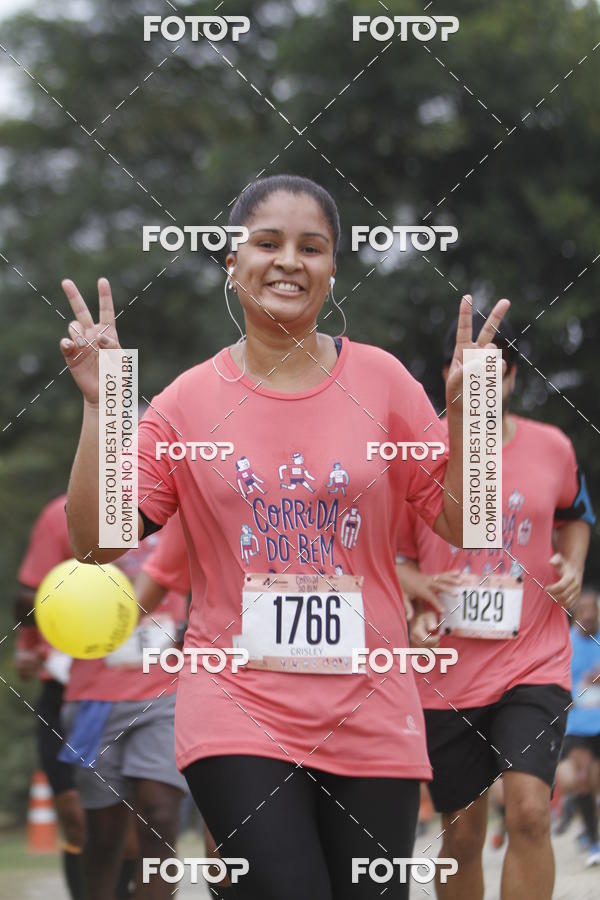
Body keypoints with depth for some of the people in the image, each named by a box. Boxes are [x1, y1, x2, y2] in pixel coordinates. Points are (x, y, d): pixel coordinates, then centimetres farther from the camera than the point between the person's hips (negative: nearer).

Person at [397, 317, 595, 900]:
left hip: (535, 661, 0)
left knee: (529, 810, -19)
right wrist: (418, 587, -13)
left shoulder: (552, 448, 2)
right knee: (463, 835, 6)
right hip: (449, 671, 0)